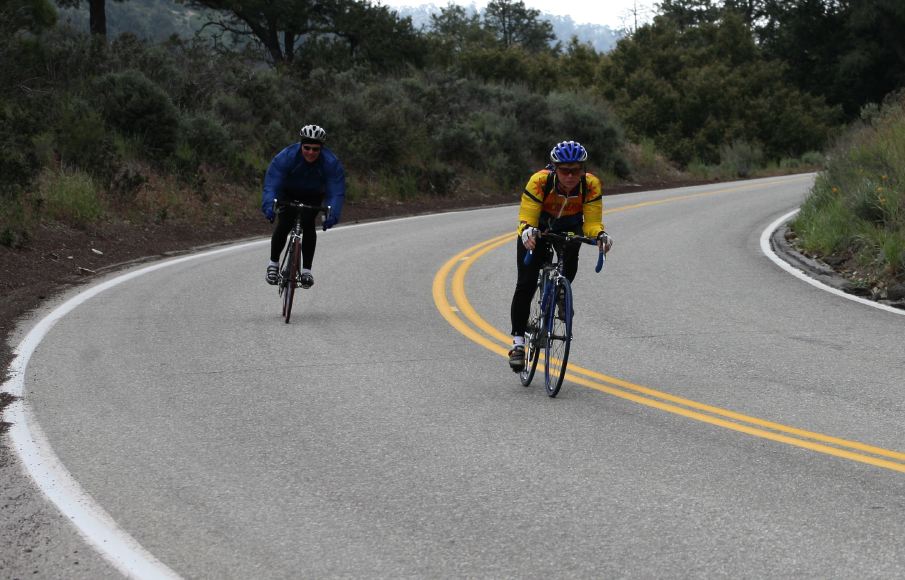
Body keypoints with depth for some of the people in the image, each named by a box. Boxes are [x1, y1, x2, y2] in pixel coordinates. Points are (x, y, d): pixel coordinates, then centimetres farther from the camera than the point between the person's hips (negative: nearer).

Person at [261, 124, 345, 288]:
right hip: (288, 193, -1)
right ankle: (273, 263, 2)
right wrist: (269, 206, -56)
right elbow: (271, 185, -38)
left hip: (313, 196, 1)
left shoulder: (331, 163, -30)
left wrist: (333, 214, -52)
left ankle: (306, 269, -11)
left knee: (308, 225, -20)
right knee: (283, 225, -19)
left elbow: (336, 192, -34)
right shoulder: (286, 157, -33)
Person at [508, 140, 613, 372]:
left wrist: (600, 235, -46)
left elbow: (592, 222, -25)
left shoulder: (591, 185, -27)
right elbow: (526, 218, -32)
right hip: (538, 227, -2)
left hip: (569, 227, 2)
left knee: (571, 256, -30)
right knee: (526, 284, -13)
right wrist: (527, 231, -54)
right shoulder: (539, 181, -32)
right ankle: (518, 340, -4)